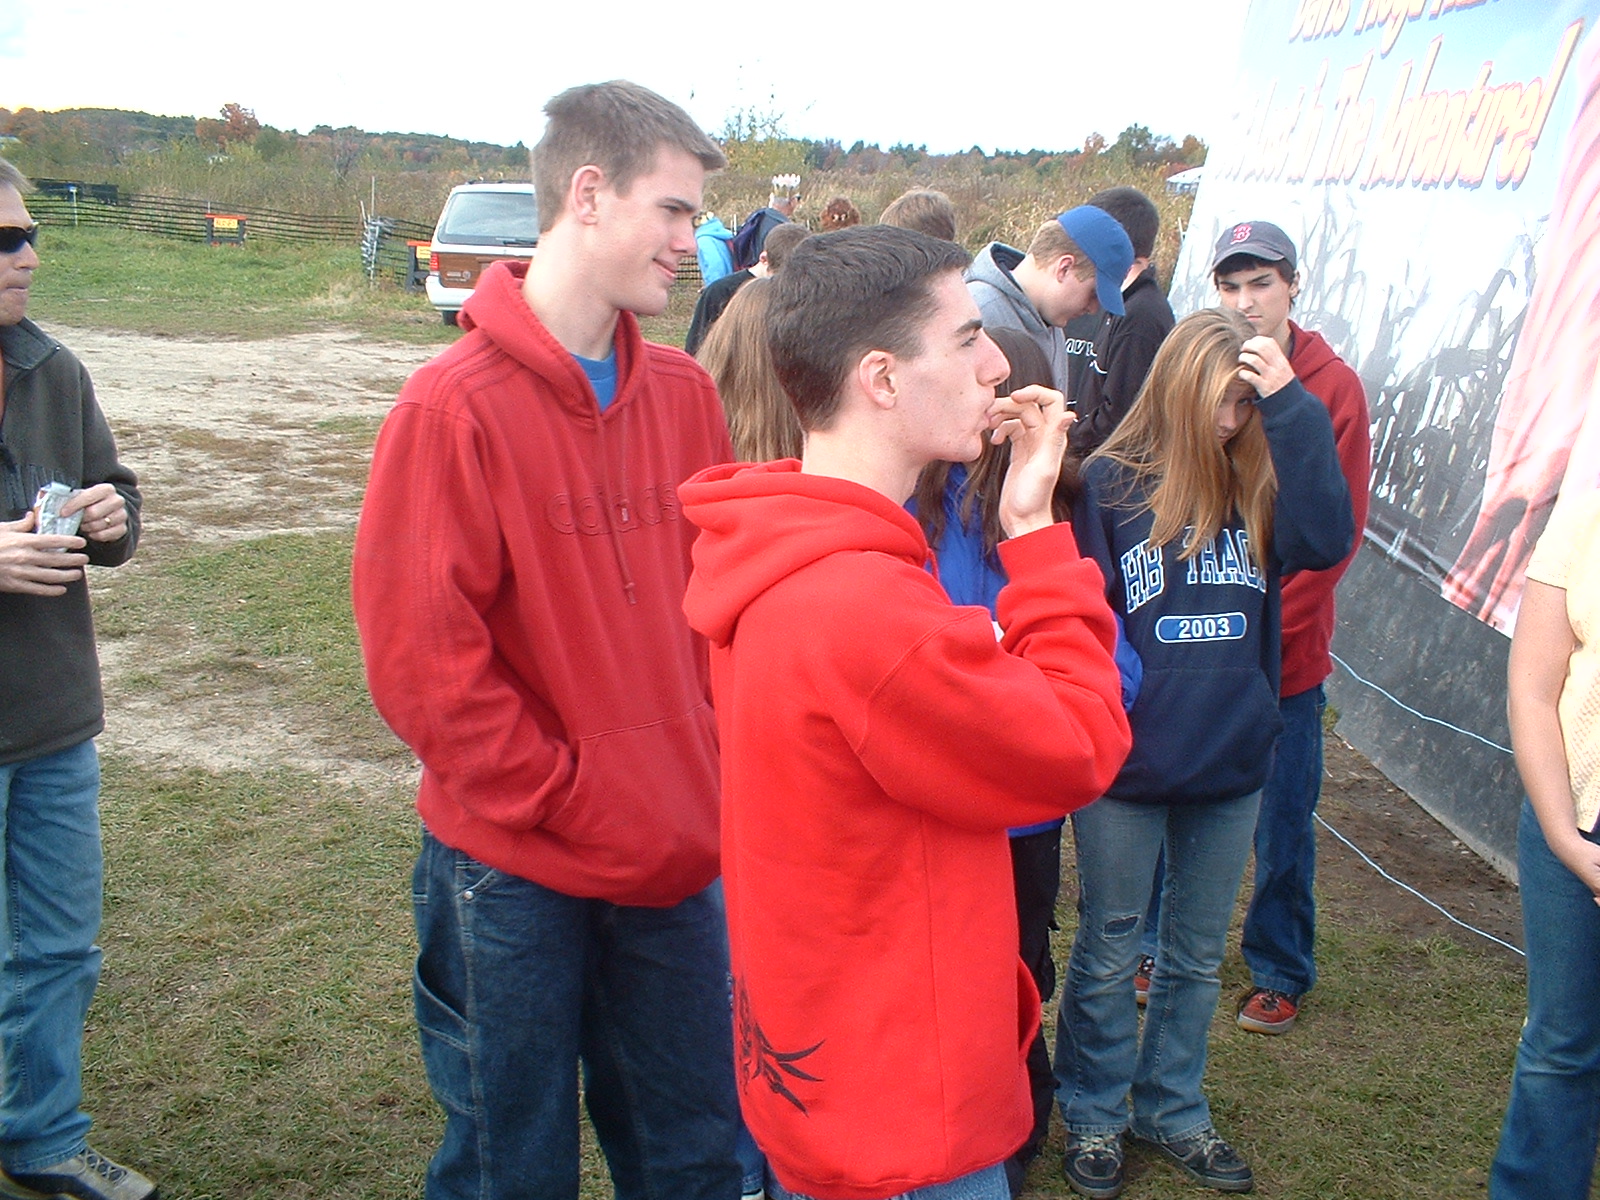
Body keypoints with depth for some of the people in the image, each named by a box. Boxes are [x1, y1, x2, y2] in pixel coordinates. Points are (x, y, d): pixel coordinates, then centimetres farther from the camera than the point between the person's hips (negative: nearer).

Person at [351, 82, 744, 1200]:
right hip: (514, 876, -5)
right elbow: (421, 657, -15)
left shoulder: (685, 394, 2)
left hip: (677, 857, 5)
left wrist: (712, 776, 0)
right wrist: (572, 803, -14)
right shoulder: (456, 406, -14)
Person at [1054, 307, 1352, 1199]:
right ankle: (1094, 1115, 32)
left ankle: (1172, 1108, 37)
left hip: (1233, 761, 4)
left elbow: (1324, 541, -18)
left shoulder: (1258, 486, 1)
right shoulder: (1111, 482, -9)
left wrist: (1291, 408, -20)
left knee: (1198, 954, 18)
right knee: (1109, 951, 13)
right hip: (1126, 761, -3)